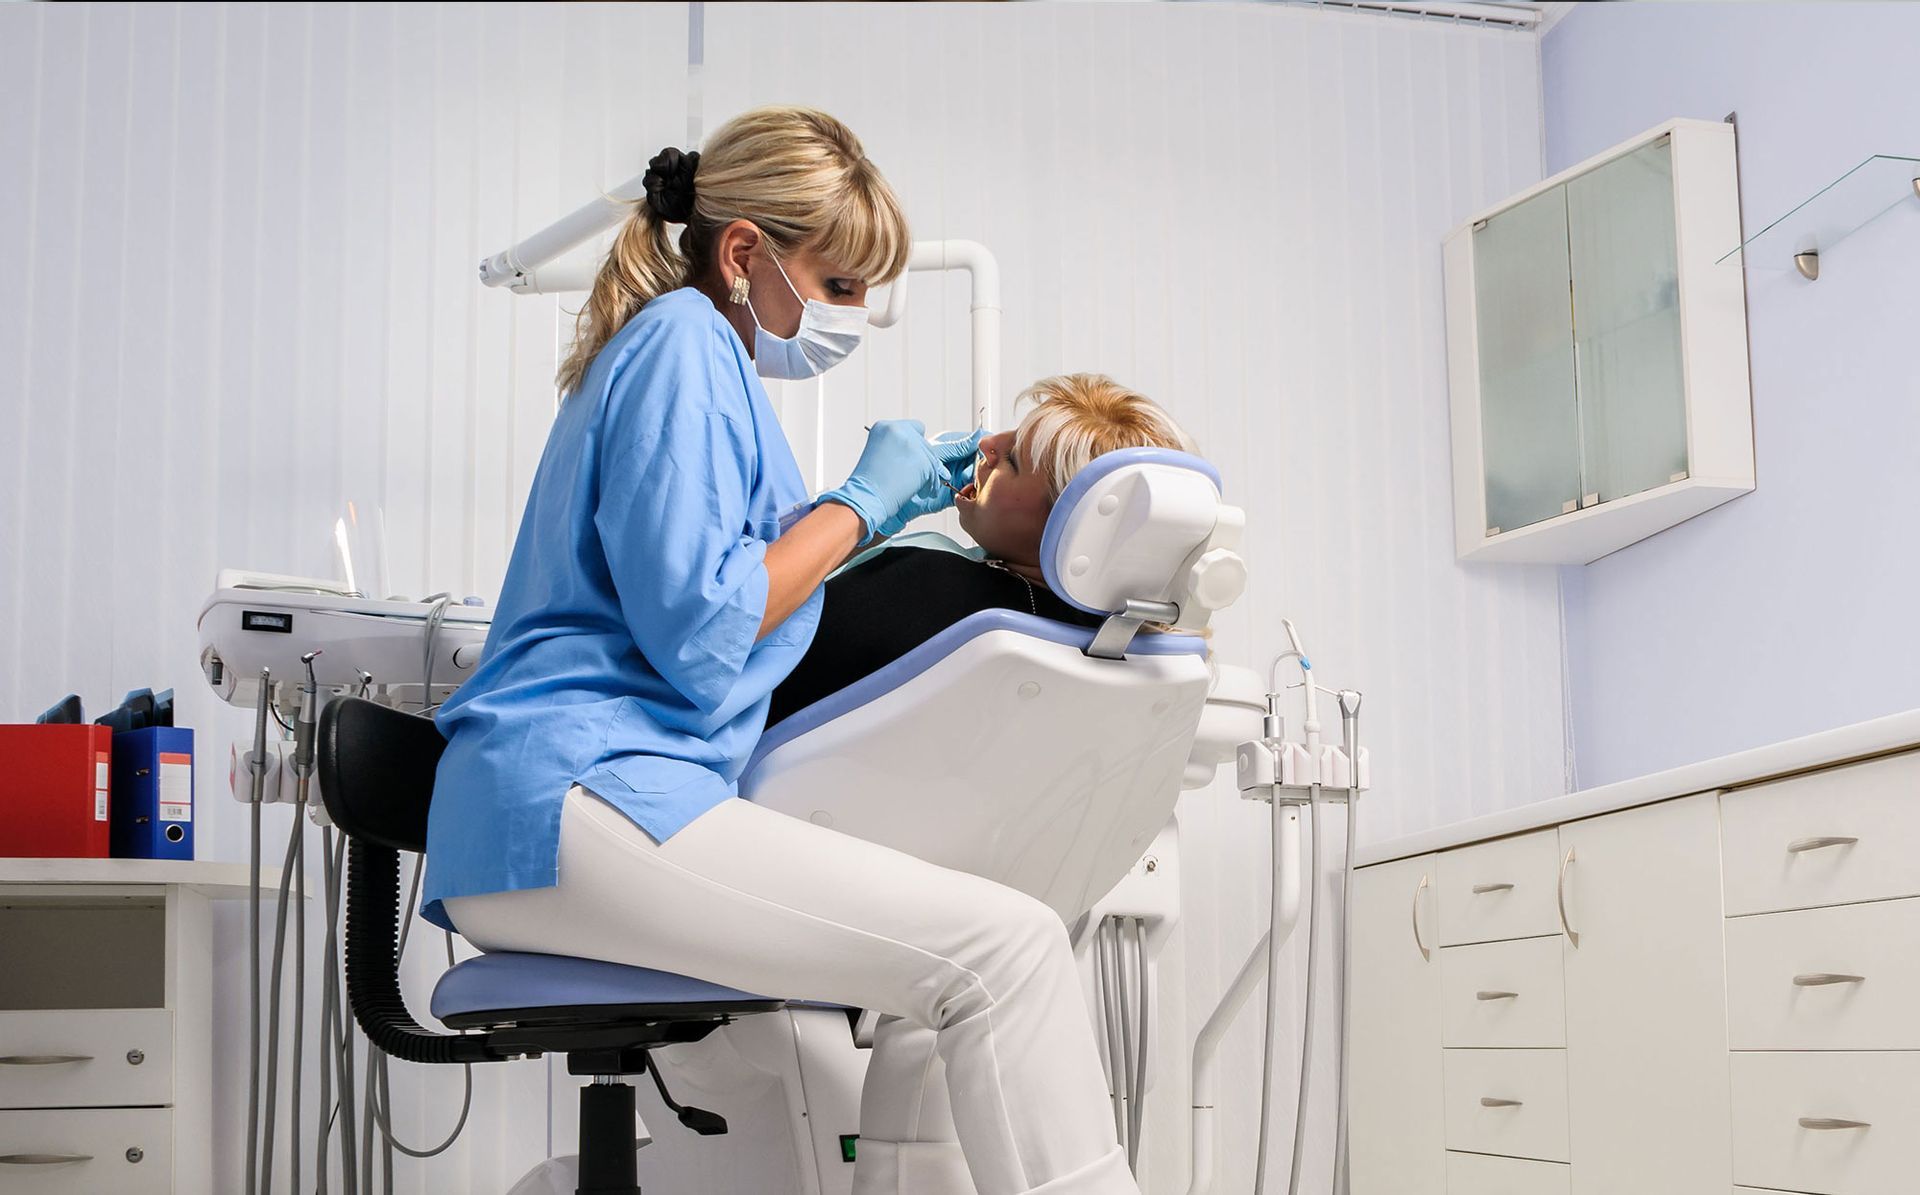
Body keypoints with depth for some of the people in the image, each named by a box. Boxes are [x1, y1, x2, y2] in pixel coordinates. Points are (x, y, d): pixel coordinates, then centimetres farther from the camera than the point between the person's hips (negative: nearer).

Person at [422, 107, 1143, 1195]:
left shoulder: (694, 351, 25)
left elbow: (751, 586, 32)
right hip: (580, 794, -11)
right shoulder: (686, 338, -5)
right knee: (1008, 947, -20)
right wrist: (858, 505, -3)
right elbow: (700, 632, -15)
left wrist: (881, 510, 23)